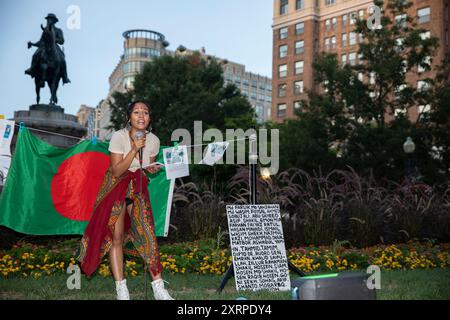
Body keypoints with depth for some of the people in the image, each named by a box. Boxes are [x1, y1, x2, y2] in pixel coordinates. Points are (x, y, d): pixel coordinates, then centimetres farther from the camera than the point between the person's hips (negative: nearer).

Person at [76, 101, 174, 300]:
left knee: (147, 233, -8)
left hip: (138, 189, 3)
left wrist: (153, 169, -10)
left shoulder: (153, 140, -3)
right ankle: (121, 290, -1)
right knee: (116, 236, -7)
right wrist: (134, 150, -28)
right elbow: (117, 172, -19)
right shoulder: (119, 137, -16)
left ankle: (158, 288, -5)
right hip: (116, 188, -3)